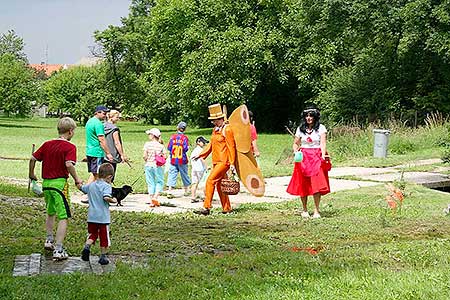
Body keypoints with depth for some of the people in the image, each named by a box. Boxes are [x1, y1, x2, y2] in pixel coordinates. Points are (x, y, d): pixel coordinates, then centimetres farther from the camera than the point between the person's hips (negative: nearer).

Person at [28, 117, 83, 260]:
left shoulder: (47, 144, 8)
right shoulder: (70, 147, -10)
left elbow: (33, 158, 7)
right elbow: (69, 164, -24)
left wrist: (31, 174, 21)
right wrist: (77, 179, -12)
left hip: (46, 183, 7)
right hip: (59, 183, -7)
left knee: (51, 213, 28)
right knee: (63, 217, -3)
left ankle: (49, 240, 34)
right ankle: (58, 250, -9)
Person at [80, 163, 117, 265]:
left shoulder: (91, 185, 9)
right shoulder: (106, 186, -11)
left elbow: (82, 188, 25)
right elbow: (106, 197, -27)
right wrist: (113, 200, -9)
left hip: (91, 216, 5)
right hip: (103, 217, -5)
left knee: (92, 234, 16)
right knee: (104, 237, 7)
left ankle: (87, 246, -9)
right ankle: (103, 256, 12)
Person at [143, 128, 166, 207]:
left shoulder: (147, 144, -6)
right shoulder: (161, 146, -2)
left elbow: (144, 156, -9)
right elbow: (164, 156, -3)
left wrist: (146, 160, 11)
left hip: (149, 165, 0)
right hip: (158, 166, 0)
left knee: (150, 183, 9)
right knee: (160, 182, 13)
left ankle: (152, 201, 9)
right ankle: (155, 197, -5)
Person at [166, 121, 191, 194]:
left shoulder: (173, 137, -2)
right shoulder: (184, 137, -8)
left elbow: (169, 148, -2)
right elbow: (185, 148, -13)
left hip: (173, 160, 1)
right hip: (182, 160, -1)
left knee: (172, 174, 2)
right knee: (184, 174, 12)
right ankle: (186, 191, 21)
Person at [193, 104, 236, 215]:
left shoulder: (227, 130, -11)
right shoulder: (215, 130, 15)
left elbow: (231, 147, -13)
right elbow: (211, 144, 20)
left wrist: (232, 163, -16)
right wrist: (200, 155, 11)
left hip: (224, 162, -9)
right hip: (216, 161, 9)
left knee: (210, 181, -16)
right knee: (219, 185, 12)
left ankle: (206, 208, -16)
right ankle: (227, 208, 21)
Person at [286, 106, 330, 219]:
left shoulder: (321, 128, 2)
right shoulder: (300, 129, 11)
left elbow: (323, 143, -7)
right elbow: (295, 144, 15)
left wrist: (323, 155, -22)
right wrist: (296, 151, -5)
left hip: (317, 158, -3)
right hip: (303, 158, 3)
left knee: (317, 184, -9)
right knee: (303, 184, 2)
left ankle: (316, 210, -4)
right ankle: (304, 210, 14)